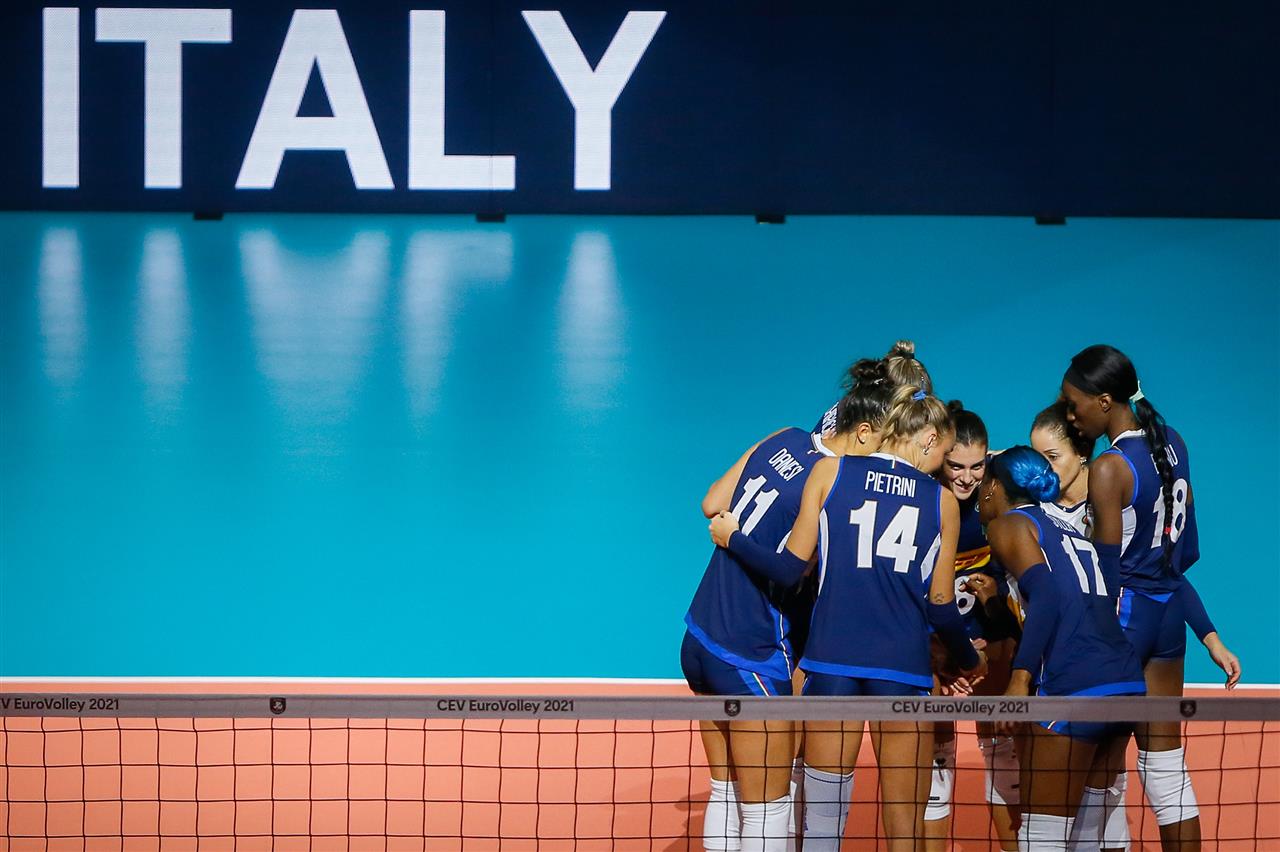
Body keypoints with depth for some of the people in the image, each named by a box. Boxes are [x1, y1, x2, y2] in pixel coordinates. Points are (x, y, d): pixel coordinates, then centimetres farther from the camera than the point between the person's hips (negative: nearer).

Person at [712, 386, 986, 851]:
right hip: (904, 668, 0)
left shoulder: (829, 472, 6)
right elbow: (941, 607, 9)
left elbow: (791, 565, 3)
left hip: (831, 660, 0)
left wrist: (731, 538, 20)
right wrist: (970, 660, 27)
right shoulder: (943, 501, 8)